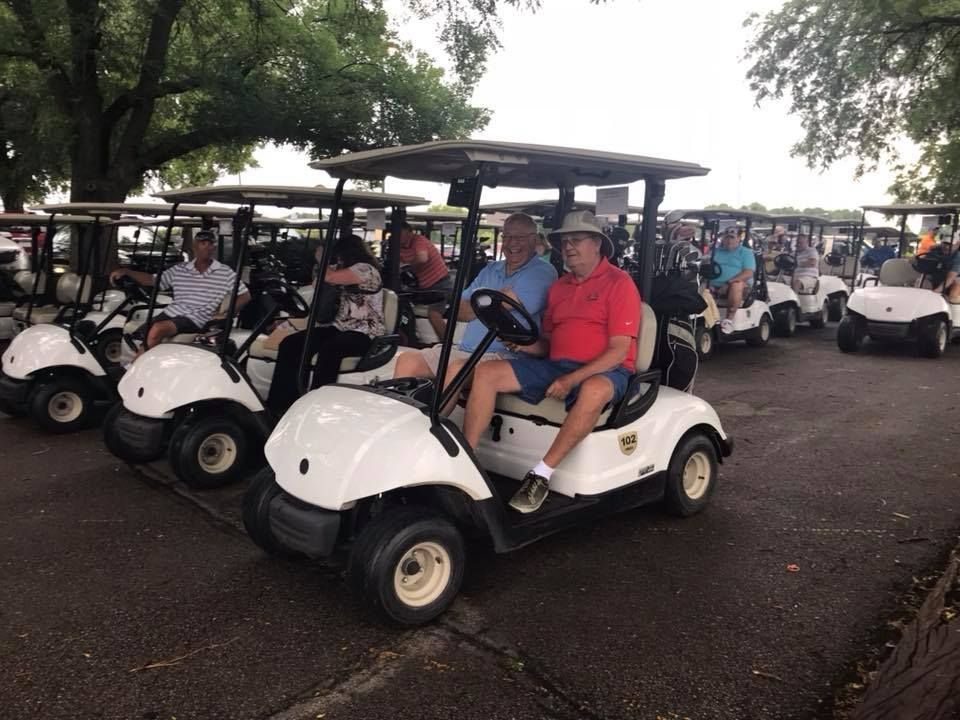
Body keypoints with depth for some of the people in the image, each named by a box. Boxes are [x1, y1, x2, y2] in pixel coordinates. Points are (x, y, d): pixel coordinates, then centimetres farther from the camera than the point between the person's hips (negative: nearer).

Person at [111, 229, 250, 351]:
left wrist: (226, 315, -8)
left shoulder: (225, 272, 5)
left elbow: (245, 296, 3)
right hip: (172, 313, 5)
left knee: (158, 329, -29)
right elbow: (153, 280, 18)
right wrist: (126, 272, 5)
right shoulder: (179, 269, 15)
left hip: (196, 319, -5)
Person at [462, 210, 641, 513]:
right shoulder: (558, 286, 16)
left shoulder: (619, 283, -4)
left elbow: (618, 350, -12)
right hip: (554, 365, 6)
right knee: (485, 372, -10)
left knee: (595, 391, -41)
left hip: (603, 371, -6)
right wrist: (523, 344, -4)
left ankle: (542, 475, -29)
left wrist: (571, 380, -21)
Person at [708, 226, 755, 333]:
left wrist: (728, 283, -20)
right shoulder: (715, 251, 22)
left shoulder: (746, 252, 9)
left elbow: (748, 273, -7)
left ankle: (729, 319, -35)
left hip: (741, 285, -3)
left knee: (736, 284, -38)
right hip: (714, 286, 3)